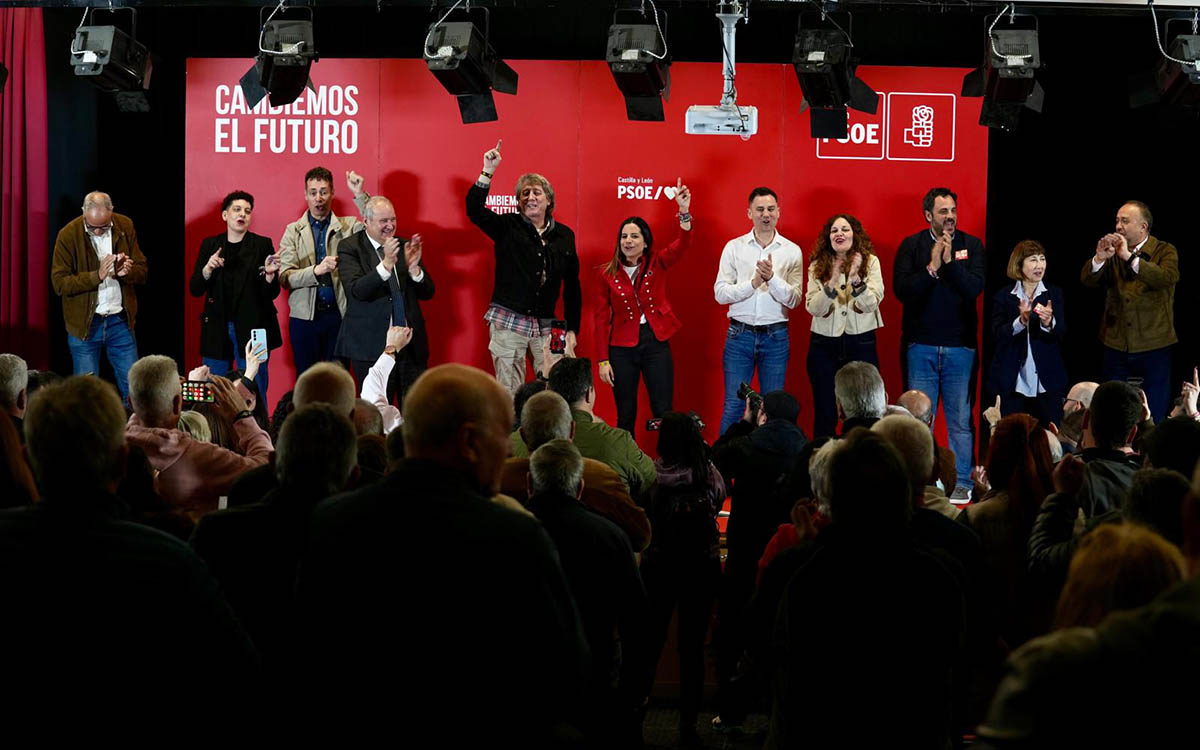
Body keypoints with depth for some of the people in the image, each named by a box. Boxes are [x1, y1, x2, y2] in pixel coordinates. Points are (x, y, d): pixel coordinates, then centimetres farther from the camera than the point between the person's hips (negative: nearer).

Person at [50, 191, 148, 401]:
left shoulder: (125, 227, 0)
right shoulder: (68, 235, -10)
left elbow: (142, 272, 3)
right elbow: (59, 283, -14)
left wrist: (125, 272, -21)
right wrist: (97, 275, -26)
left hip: (120, 321, 2)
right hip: (84, 324, -2)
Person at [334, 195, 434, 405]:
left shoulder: (405, 246, 10)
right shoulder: (350, 248, -2)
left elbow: (428, 293, 8)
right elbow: (356, 291, -17)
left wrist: (413, 267, -12)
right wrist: (386, 264, -27)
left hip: (411, 343, 4)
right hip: (372, 345, -4)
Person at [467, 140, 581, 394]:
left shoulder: (564, 235, 10)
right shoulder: (507, 227, 3)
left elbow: (572, 285, 13)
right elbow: (474, 210, -14)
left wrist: (572, 329, 10)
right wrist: (487, 172, -24)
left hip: (546, 326, 3)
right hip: (508, 321, -2)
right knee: (508, 394, -1)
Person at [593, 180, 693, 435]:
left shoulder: (657, 265, 2)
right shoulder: (607, 275, 0)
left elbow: (682, 244, -16)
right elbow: (602, 319, 1)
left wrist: (684, 211, -33)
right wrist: (603, 360, -4)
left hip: (656, 343, 0)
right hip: (622, 347, 0)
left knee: (663, 412, -2)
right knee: (625, 415, 7)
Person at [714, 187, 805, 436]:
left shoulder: (792, 251, 3)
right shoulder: (734, 247, 4)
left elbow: (794, 299, -4)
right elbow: (720, 293, -3)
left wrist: (772, 278, -20)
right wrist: (754, 282, -15)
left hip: (775, 335, 0)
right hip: (740, 333, 0)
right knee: (733, 405, -2)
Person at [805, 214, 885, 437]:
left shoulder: (870, 261, 0)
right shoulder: (817, 266, 3)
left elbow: (871, 305, -10)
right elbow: (814, 308, -7)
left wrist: (855, 278, -26)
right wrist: (831, 283, -22)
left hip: (861, 343, -1)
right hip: (825, 343, 1)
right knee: (824, 415, 4)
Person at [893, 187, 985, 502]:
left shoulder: (971, 245, 5)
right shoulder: (911, 246, 3)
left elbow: (975, 288, -9)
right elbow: (901, 290, -8)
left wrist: (950, 261, -16)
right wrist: (932, 267, -16)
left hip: (959, 345, 0)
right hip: (920, 345, 0)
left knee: (961, 419, 2)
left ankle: (961, 482, 9)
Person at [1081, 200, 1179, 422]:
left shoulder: (1165, 252, -2)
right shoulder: (1113, 251, 8)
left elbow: (1168, 277, -23)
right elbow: (1087, 280, -3)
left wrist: (1130, 257, -29)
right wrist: (1099, 258, -23)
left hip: (1153, 348, -3)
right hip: (1116, 346, 3)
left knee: (1153, 419, 2)